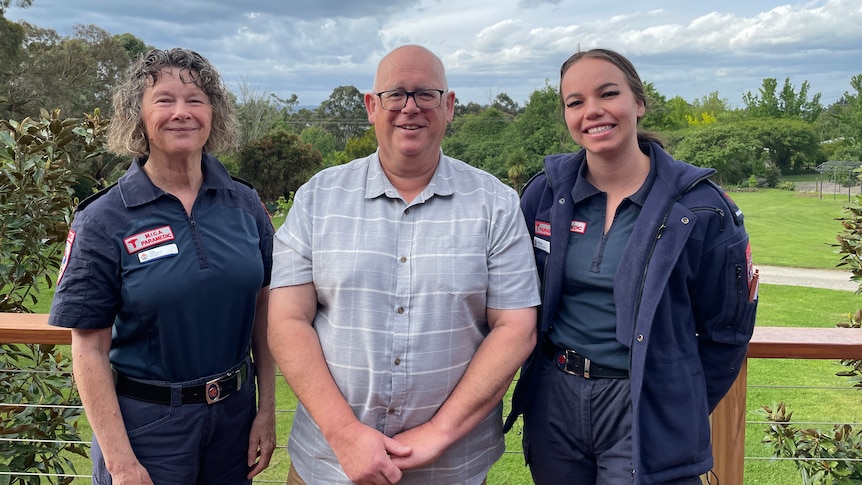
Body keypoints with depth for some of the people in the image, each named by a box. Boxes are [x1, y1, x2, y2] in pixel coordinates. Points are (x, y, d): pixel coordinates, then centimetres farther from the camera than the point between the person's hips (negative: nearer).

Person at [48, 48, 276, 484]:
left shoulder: (245, 204, -1)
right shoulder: (103, 221, -10)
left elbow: (262, 313, 3)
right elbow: (90, 350, -10)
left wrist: (266, 413, 1)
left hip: (234, 412, 3)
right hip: (145, 422, -3)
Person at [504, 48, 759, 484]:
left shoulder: (698, 207, -8)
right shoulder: (546, 193, -2)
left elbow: (727, 330, 0)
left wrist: (682, 408, 4)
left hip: (645, 413, -2)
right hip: (552, 404, 3)